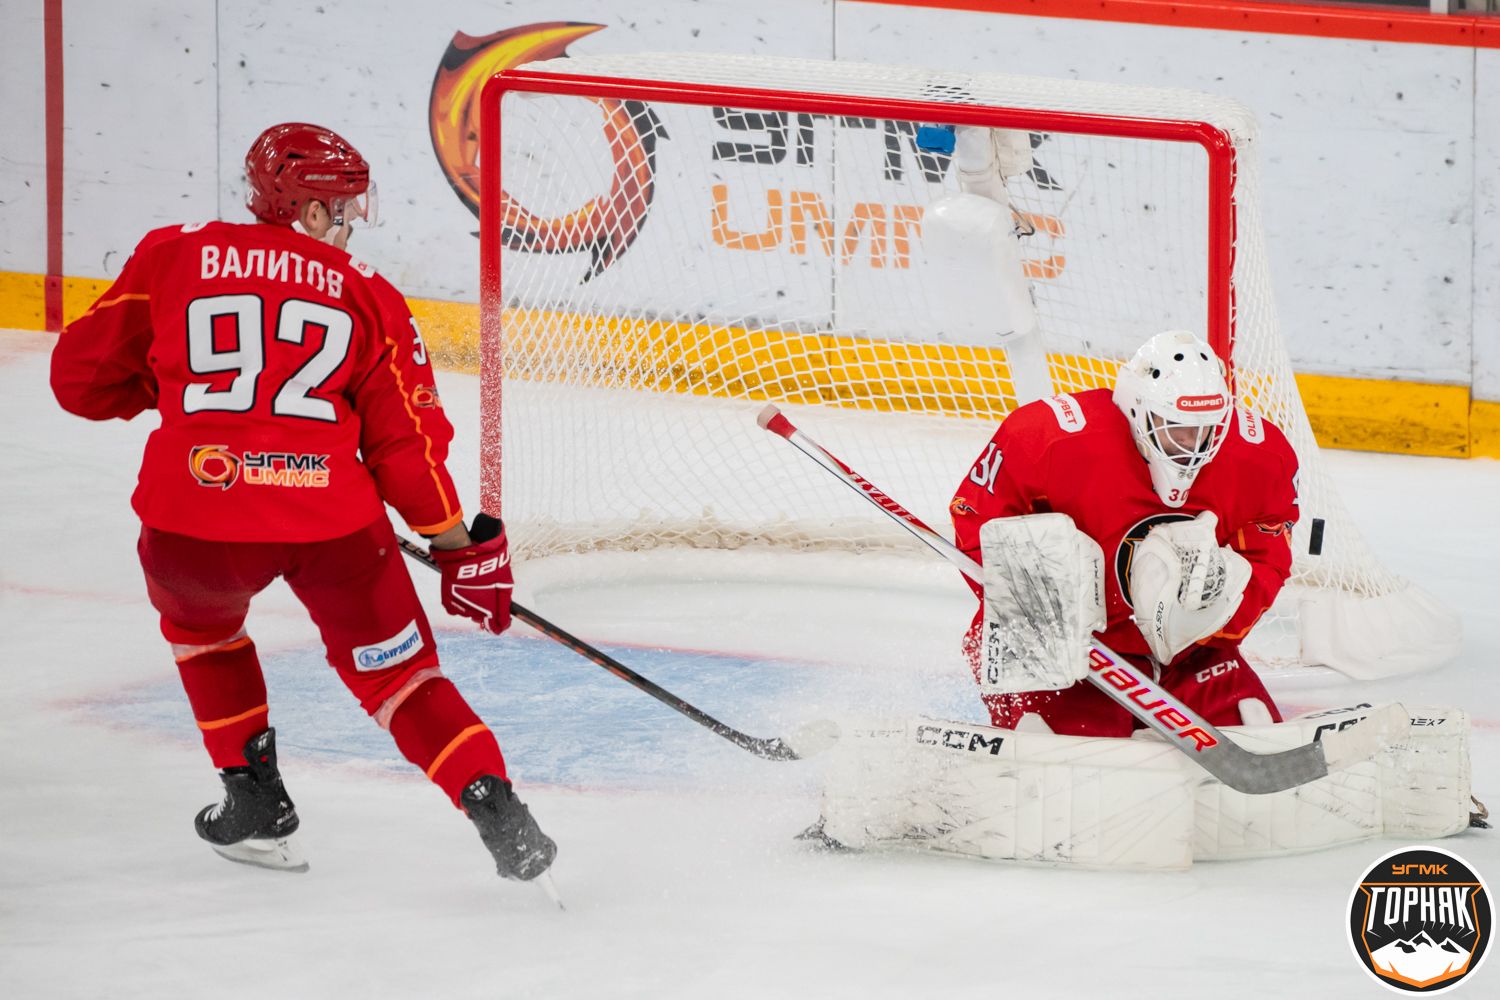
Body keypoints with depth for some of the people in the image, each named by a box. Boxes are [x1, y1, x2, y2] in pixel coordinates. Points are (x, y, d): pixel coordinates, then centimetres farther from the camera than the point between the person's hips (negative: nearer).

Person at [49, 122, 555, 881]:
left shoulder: (171, 258, 13)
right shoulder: (365, 294, 14)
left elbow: (81, 377, 16)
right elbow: (405, 435, 11)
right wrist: (462, 547, 18)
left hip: (196, 513, 0)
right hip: (333, 518, 0)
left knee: (196, 619, 33)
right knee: (396, 672, 14)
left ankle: (254, 798, 30)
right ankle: (497, 812, -3)